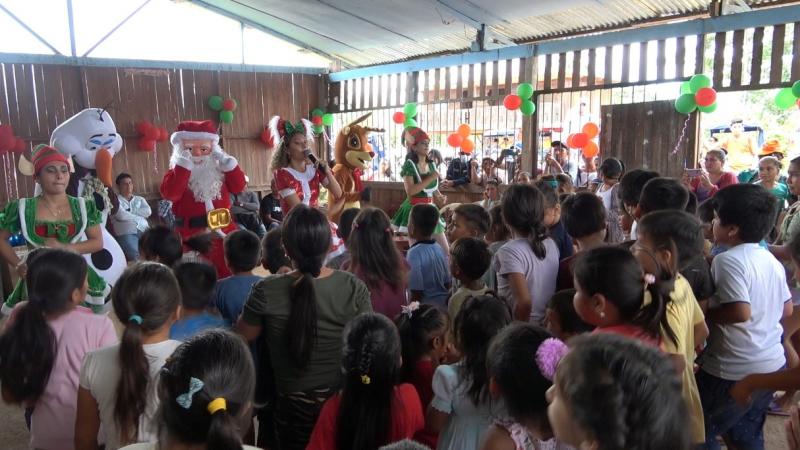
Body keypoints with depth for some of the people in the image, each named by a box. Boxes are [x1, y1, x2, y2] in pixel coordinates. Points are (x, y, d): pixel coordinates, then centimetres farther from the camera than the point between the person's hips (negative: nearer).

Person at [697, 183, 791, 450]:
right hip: (773, 364, 8)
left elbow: (741, 312, -29)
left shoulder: (728, 260, -20)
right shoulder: (772, 260, 5)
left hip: (734, 372, -8)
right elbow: (787, 309, 13)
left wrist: (703, 314, -15)